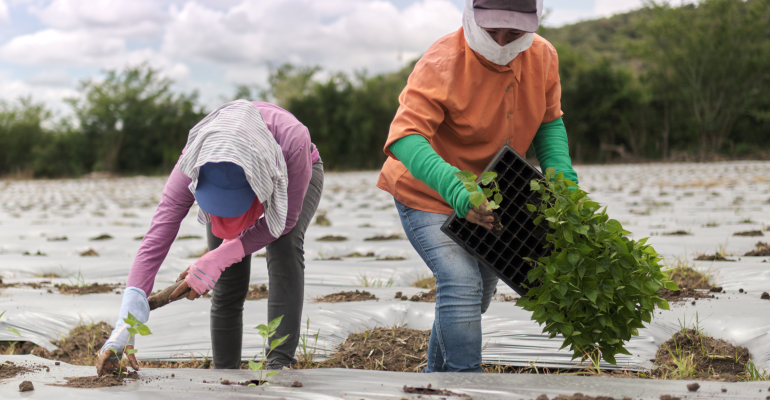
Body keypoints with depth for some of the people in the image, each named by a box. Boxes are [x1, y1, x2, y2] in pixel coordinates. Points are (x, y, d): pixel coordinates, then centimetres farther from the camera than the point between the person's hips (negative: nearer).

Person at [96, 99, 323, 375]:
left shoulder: (293, 143, -47)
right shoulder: (195, 160, -41)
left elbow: (286, 219, -32)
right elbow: (157, 237, -43)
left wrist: (217, 260, -41)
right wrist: (127, 321, -52)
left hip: (295, 175, -2)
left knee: (285, 245, -30)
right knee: (227, 285, -9)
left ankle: (280, 362, -29)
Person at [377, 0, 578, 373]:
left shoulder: (543, 57, -10)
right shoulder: (442, 64, -30)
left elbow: (549, 122, 3)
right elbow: (405, 136, -39)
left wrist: (561, 176, -16)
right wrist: (455, 189, -54)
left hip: (486, 202, 7)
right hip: (428, 196, -7)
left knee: (476, 296, 19)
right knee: (462, 283, -26)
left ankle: (436, 377, 41)